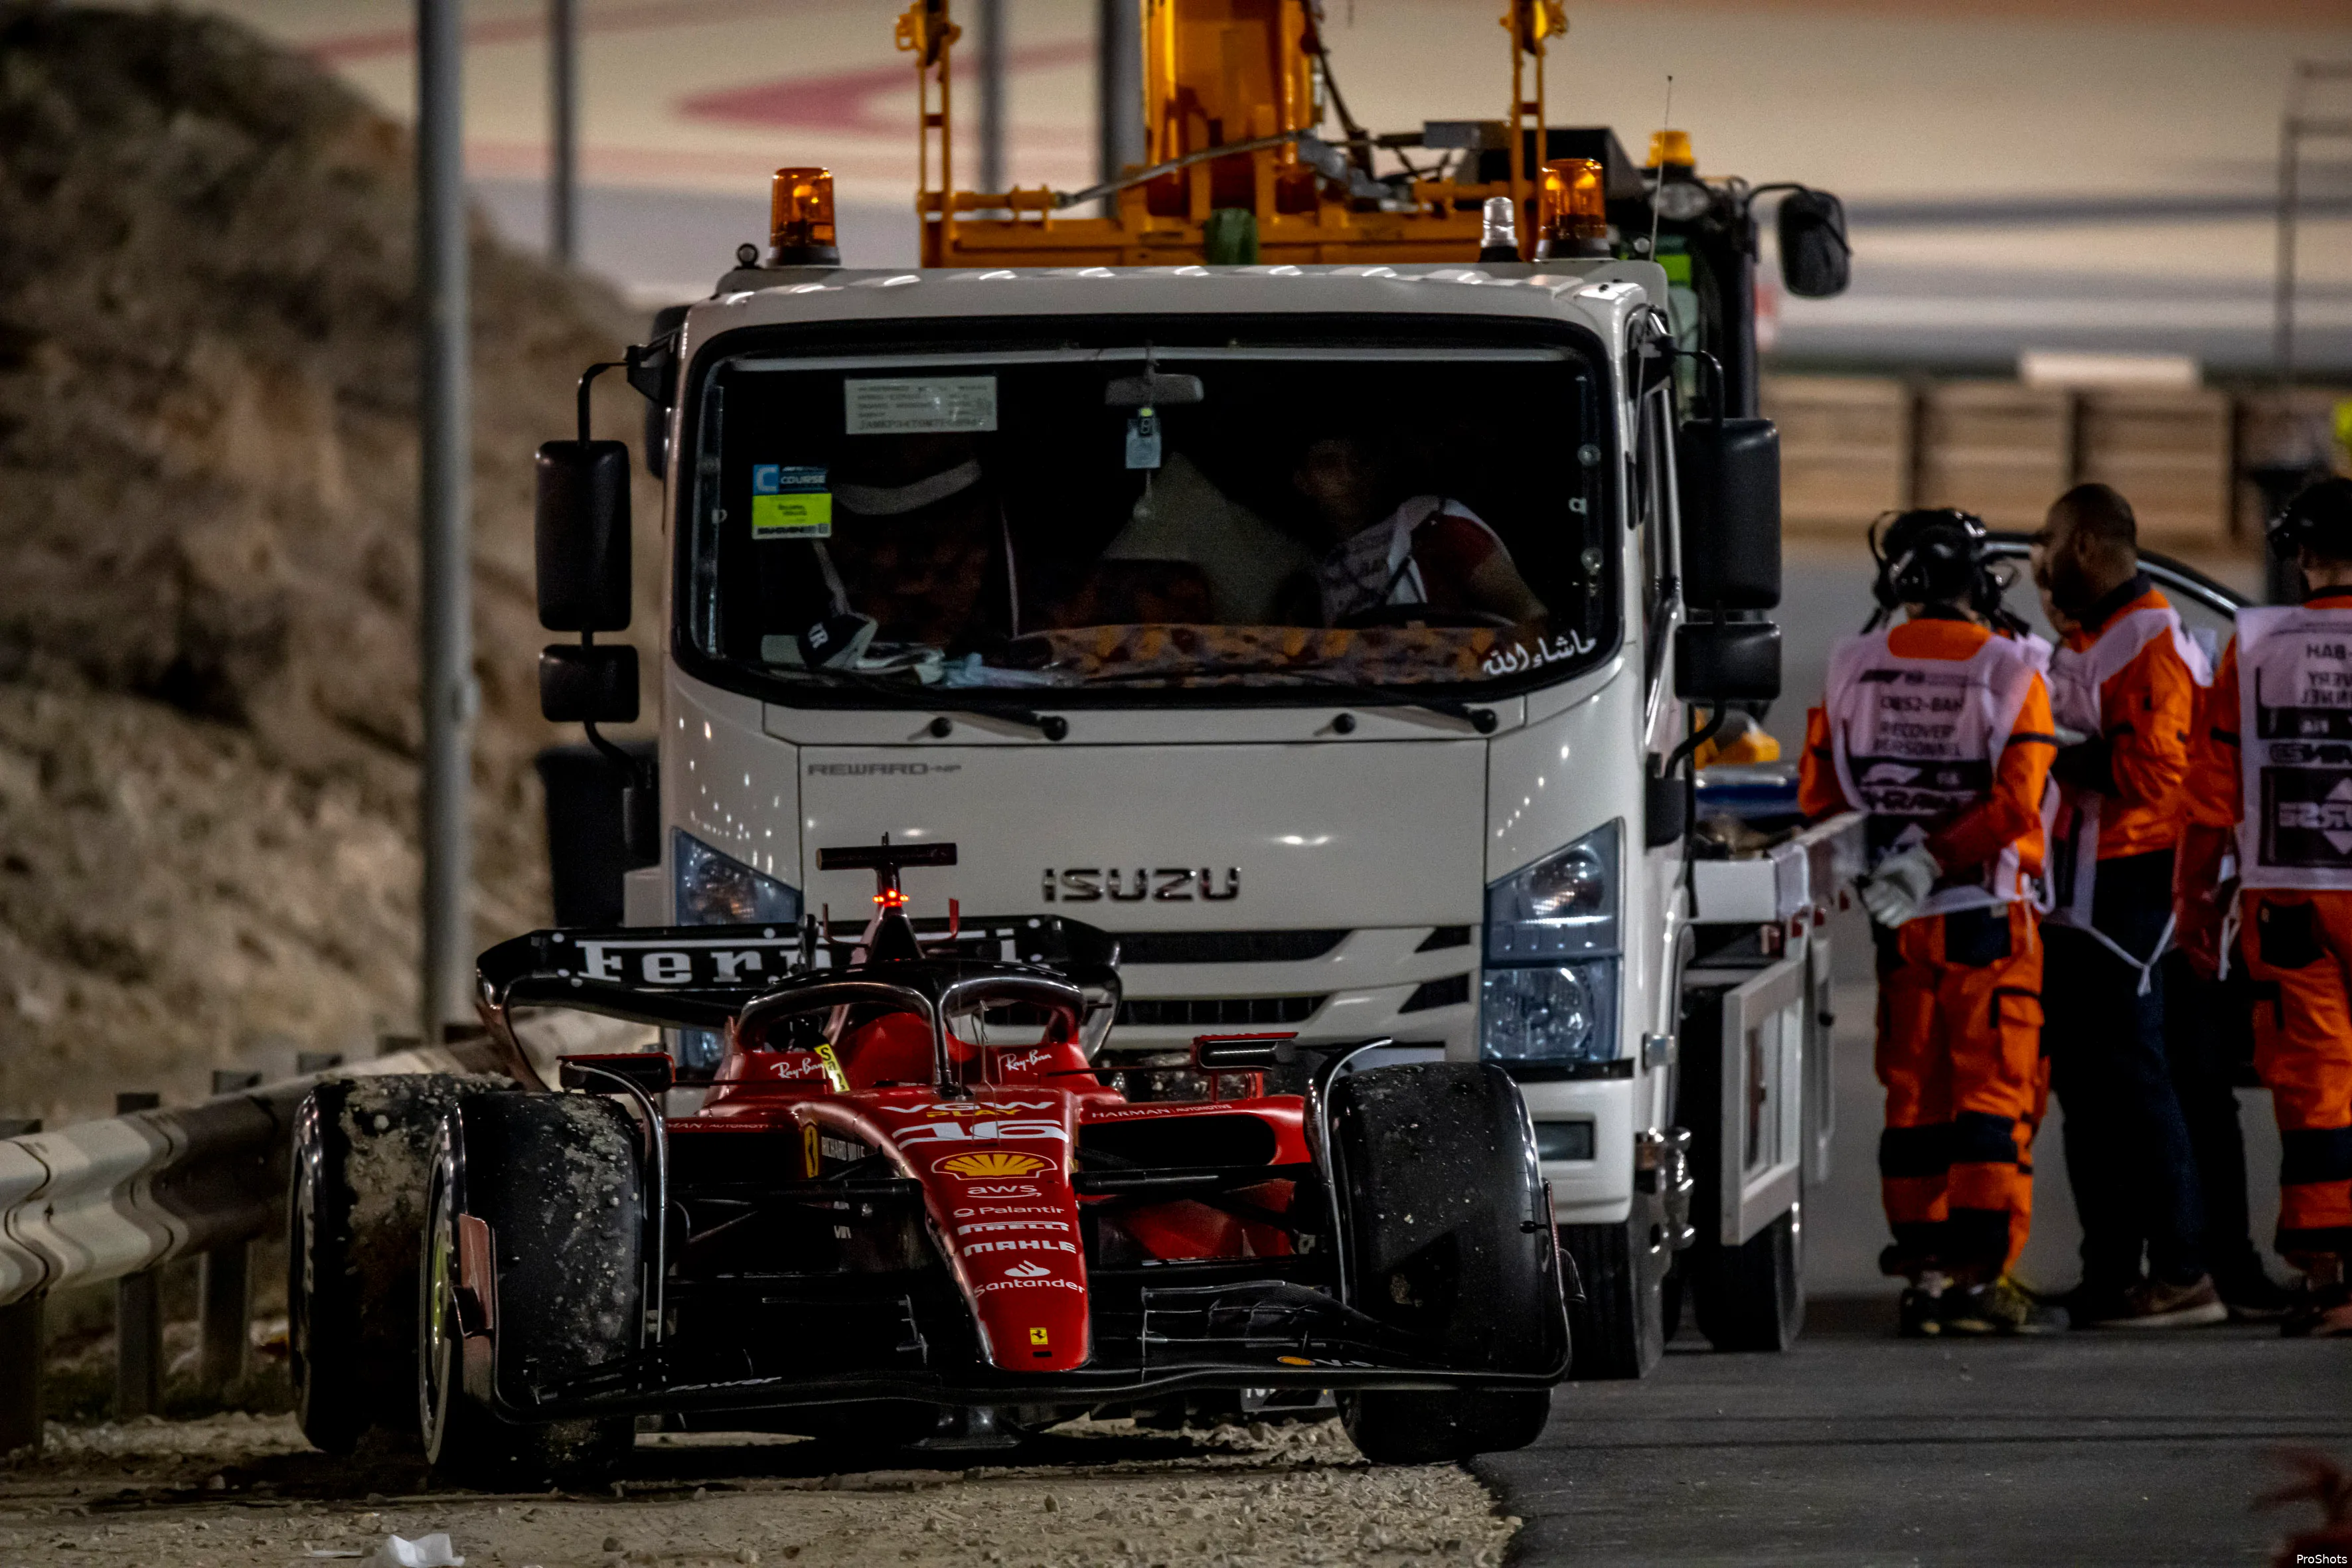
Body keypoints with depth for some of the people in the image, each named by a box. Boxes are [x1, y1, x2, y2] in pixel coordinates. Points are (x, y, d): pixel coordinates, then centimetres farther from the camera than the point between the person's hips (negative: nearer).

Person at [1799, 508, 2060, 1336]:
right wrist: (1933, 859, -13)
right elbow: (2014, 805, -17)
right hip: (1988, 915, -3)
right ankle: (1981, 1274, -6)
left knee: (1914, 1096, 11)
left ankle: (1920, 1267, 11)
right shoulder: (2009, 672, -8)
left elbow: (1818, 794, 6)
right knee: (1991, 1091, 0)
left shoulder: (1854, 670, 1)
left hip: (1901, 925, 3)